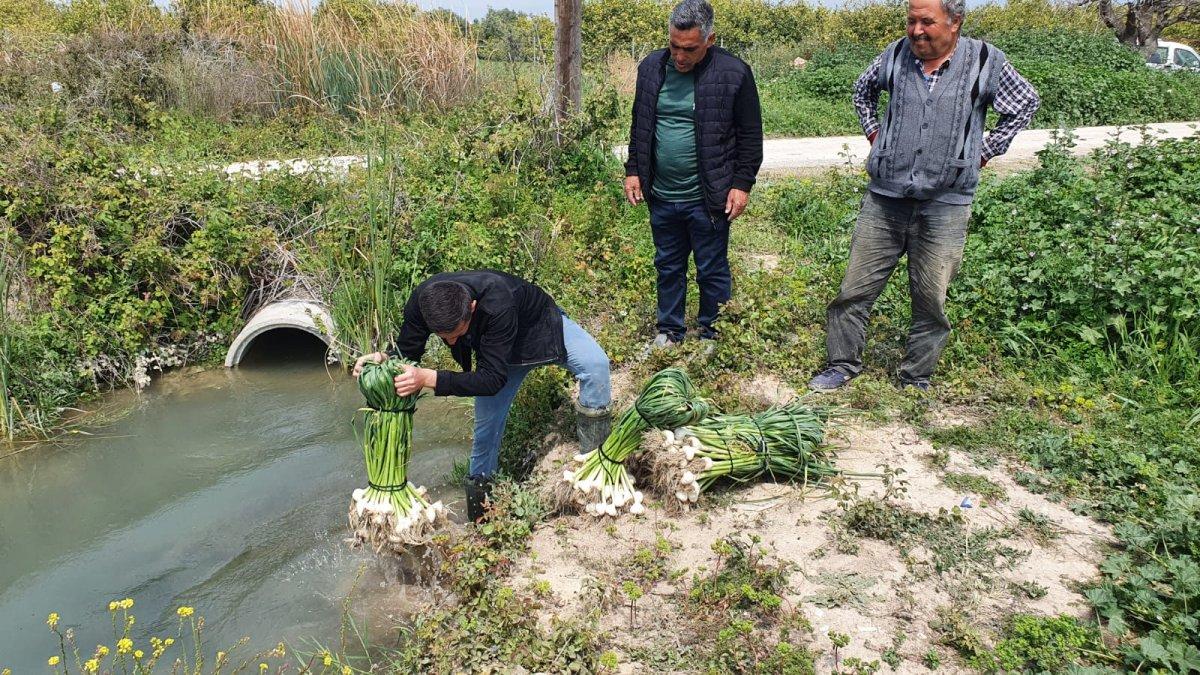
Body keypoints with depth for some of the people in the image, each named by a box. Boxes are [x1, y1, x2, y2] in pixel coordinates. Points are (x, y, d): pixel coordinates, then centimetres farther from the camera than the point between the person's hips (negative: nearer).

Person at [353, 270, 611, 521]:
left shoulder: (496, 304, -46)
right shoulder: (422, 301, -32)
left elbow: (493, 379, -44)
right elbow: (407, 352, -16)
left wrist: (429, 378, -53)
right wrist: (383, 358, -40)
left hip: (541, 327, -4)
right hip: (498, 346, 4)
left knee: (596, 364, -28)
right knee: (488, 420, 4)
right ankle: (479, 483, 30)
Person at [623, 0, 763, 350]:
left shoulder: (733, 73, -10)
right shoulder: (651, 68, 2)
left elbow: (750, 135, -5)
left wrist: (742, 184, -8)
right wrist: (633, 171, 8)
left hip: (708, 199, -4)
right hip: (661, 196, 4)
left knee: (713, 272, 8)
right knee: (668, 267, 17)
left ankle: (711, 336, 25)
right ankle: (669, 332, 33)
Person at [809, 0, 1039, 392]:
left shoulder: (985, 62, -3)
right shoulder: (897, 55, 2)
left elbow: (1026, 104, 12)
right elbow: (863, 90, 23)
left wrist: (985, 151, 7)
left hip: (944, 205, -1)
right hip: (885, 199, 2)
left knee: (931, 298, 6)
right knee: (856, 287, 4)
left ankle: (916, 380, 22)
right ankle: (842, 364, 21)